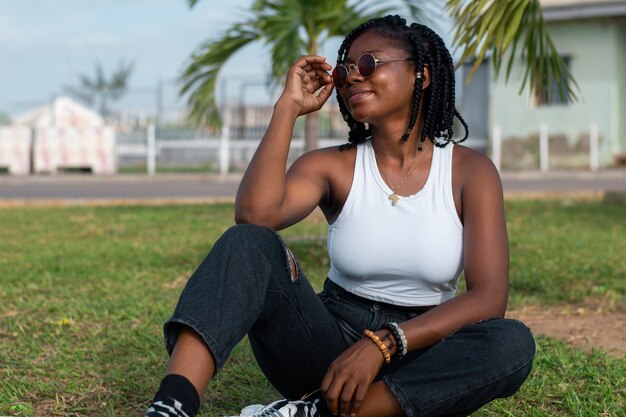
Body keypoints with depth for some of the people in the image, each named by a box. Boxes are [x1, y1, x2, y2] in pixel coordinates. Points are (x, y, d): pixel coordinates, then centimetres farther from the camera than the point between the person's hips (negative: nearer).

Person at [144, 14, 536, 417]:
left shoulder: (469, 172, -2)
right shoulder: (333, 166, 1)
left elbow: (489, 298, -15)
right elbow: (254, 214, -21)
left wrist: (382, 344, -26)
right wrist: (289, 107, -15)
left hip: (413, 362, 0)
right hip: (328, 347, 1)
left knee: (514, 343, -32)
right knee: (249, 242, -24)